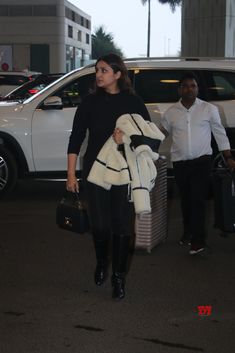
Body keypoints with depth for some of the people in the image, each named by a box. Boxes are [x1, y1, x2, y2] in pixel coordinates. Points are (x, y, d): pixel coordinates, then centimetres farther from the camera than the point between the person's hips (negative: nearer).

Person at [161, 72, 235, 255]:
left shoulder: (209, 109, 0)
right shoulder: (171, 112, 5)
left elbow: (220, 134, 5)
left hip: (202, 160, -3)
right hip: (180, 162, 3)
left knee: (197, 198, -12)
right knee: (186, 199, 12)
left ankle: (198, 238, -5)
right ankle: (188, 232, 30)